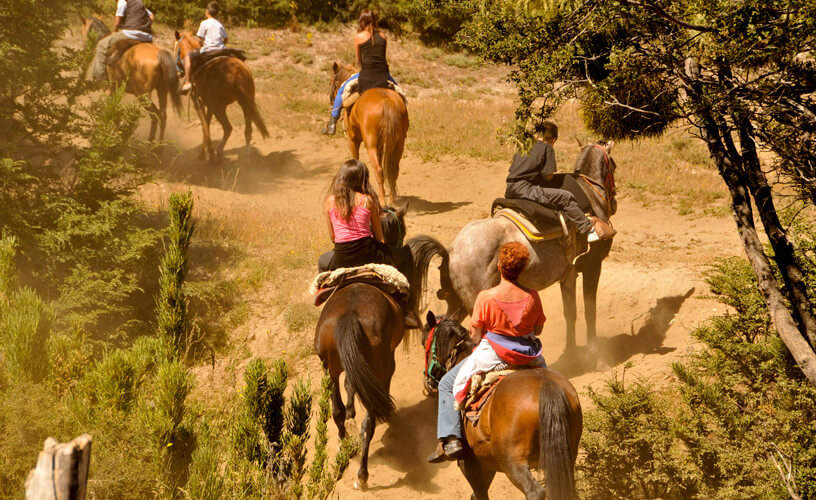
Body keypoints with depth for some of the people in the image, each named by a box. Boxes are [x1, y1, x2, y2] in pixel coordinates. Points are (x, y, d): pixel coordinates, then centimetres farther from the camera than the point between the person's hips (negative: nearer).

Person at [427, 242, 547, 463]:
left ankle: (450, 440, 2)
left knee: (447, 384, 14)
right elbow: (538, 329, 4)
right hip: (528, 357, 4)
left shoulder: (486, 297, -18)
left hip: (492, 354, -4)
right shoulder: (532, 296, -8)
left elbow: (475, 335, -11)